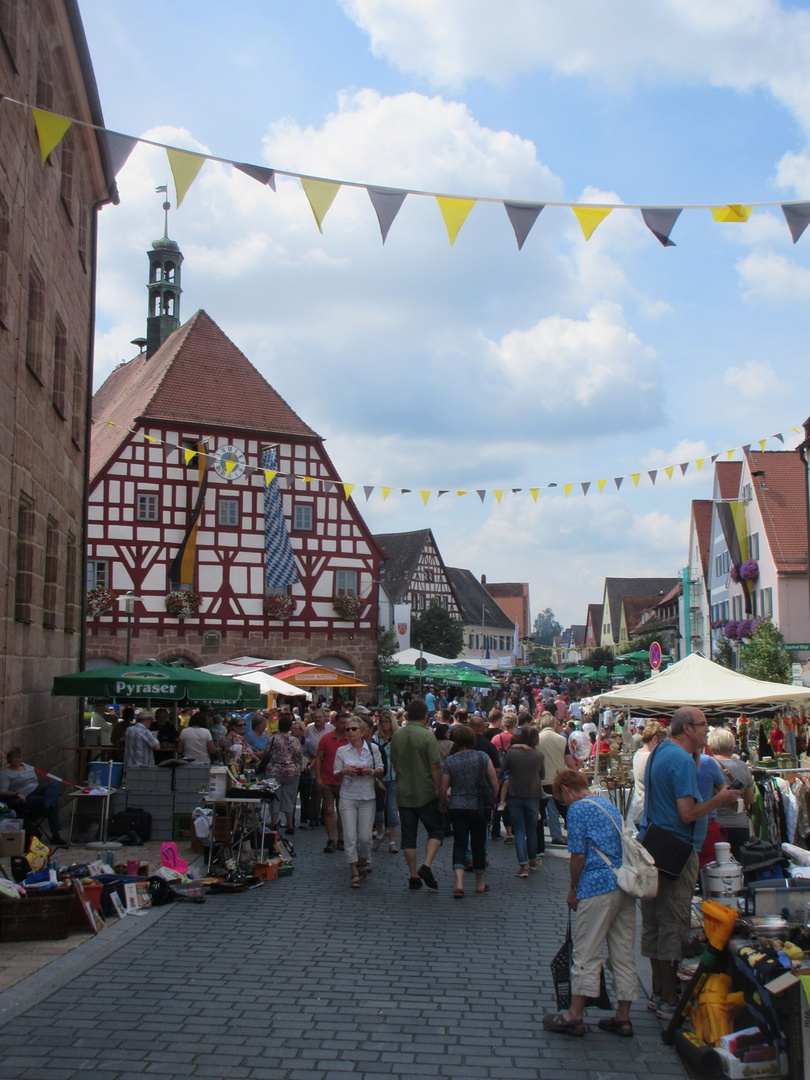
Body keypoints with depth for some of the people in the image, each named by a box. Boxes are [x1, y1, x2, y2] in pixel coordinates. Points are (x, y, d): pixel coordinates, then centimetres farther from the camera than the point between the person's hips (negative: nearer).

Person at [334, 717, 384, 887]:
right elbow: (336, 775, 7)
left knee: (365, 836, 1)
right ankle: (355, 873, 3)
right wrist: (345, 771, -14)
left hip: (367, 797, 0)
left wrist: (370, 771, -12)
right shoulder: (341, 751, 3)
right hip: (348, 797, 0)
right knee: (350, 837, -5)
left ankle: (363, 862, 29)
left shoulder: (373, 748, 3)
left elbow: (380, 771, 8)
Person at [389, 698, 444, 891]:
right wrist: (441, 791, -7)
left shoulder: (397, 735, 3)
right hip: (426, 793, -4)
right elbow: (435, 767, -15)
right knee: (436, 830, 9)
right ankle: (426, 865, -8)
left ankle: (414, 876, 13)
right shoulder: (427, 735, -13)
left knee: (408, 836, 11)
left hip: (403, 793, 4)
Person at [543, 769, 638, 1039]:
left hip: (598, 887, -8)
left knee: (587, 953, -1)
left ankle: (575, 1016, 5)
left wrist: (573, 890, 3)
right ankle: (623, 1017, 15)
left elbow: (579, 856, -10)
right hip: (626, 884, 8)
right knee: (624, 953, 10)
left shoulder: (578, 809, -5)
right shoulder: (608, 805, 19)